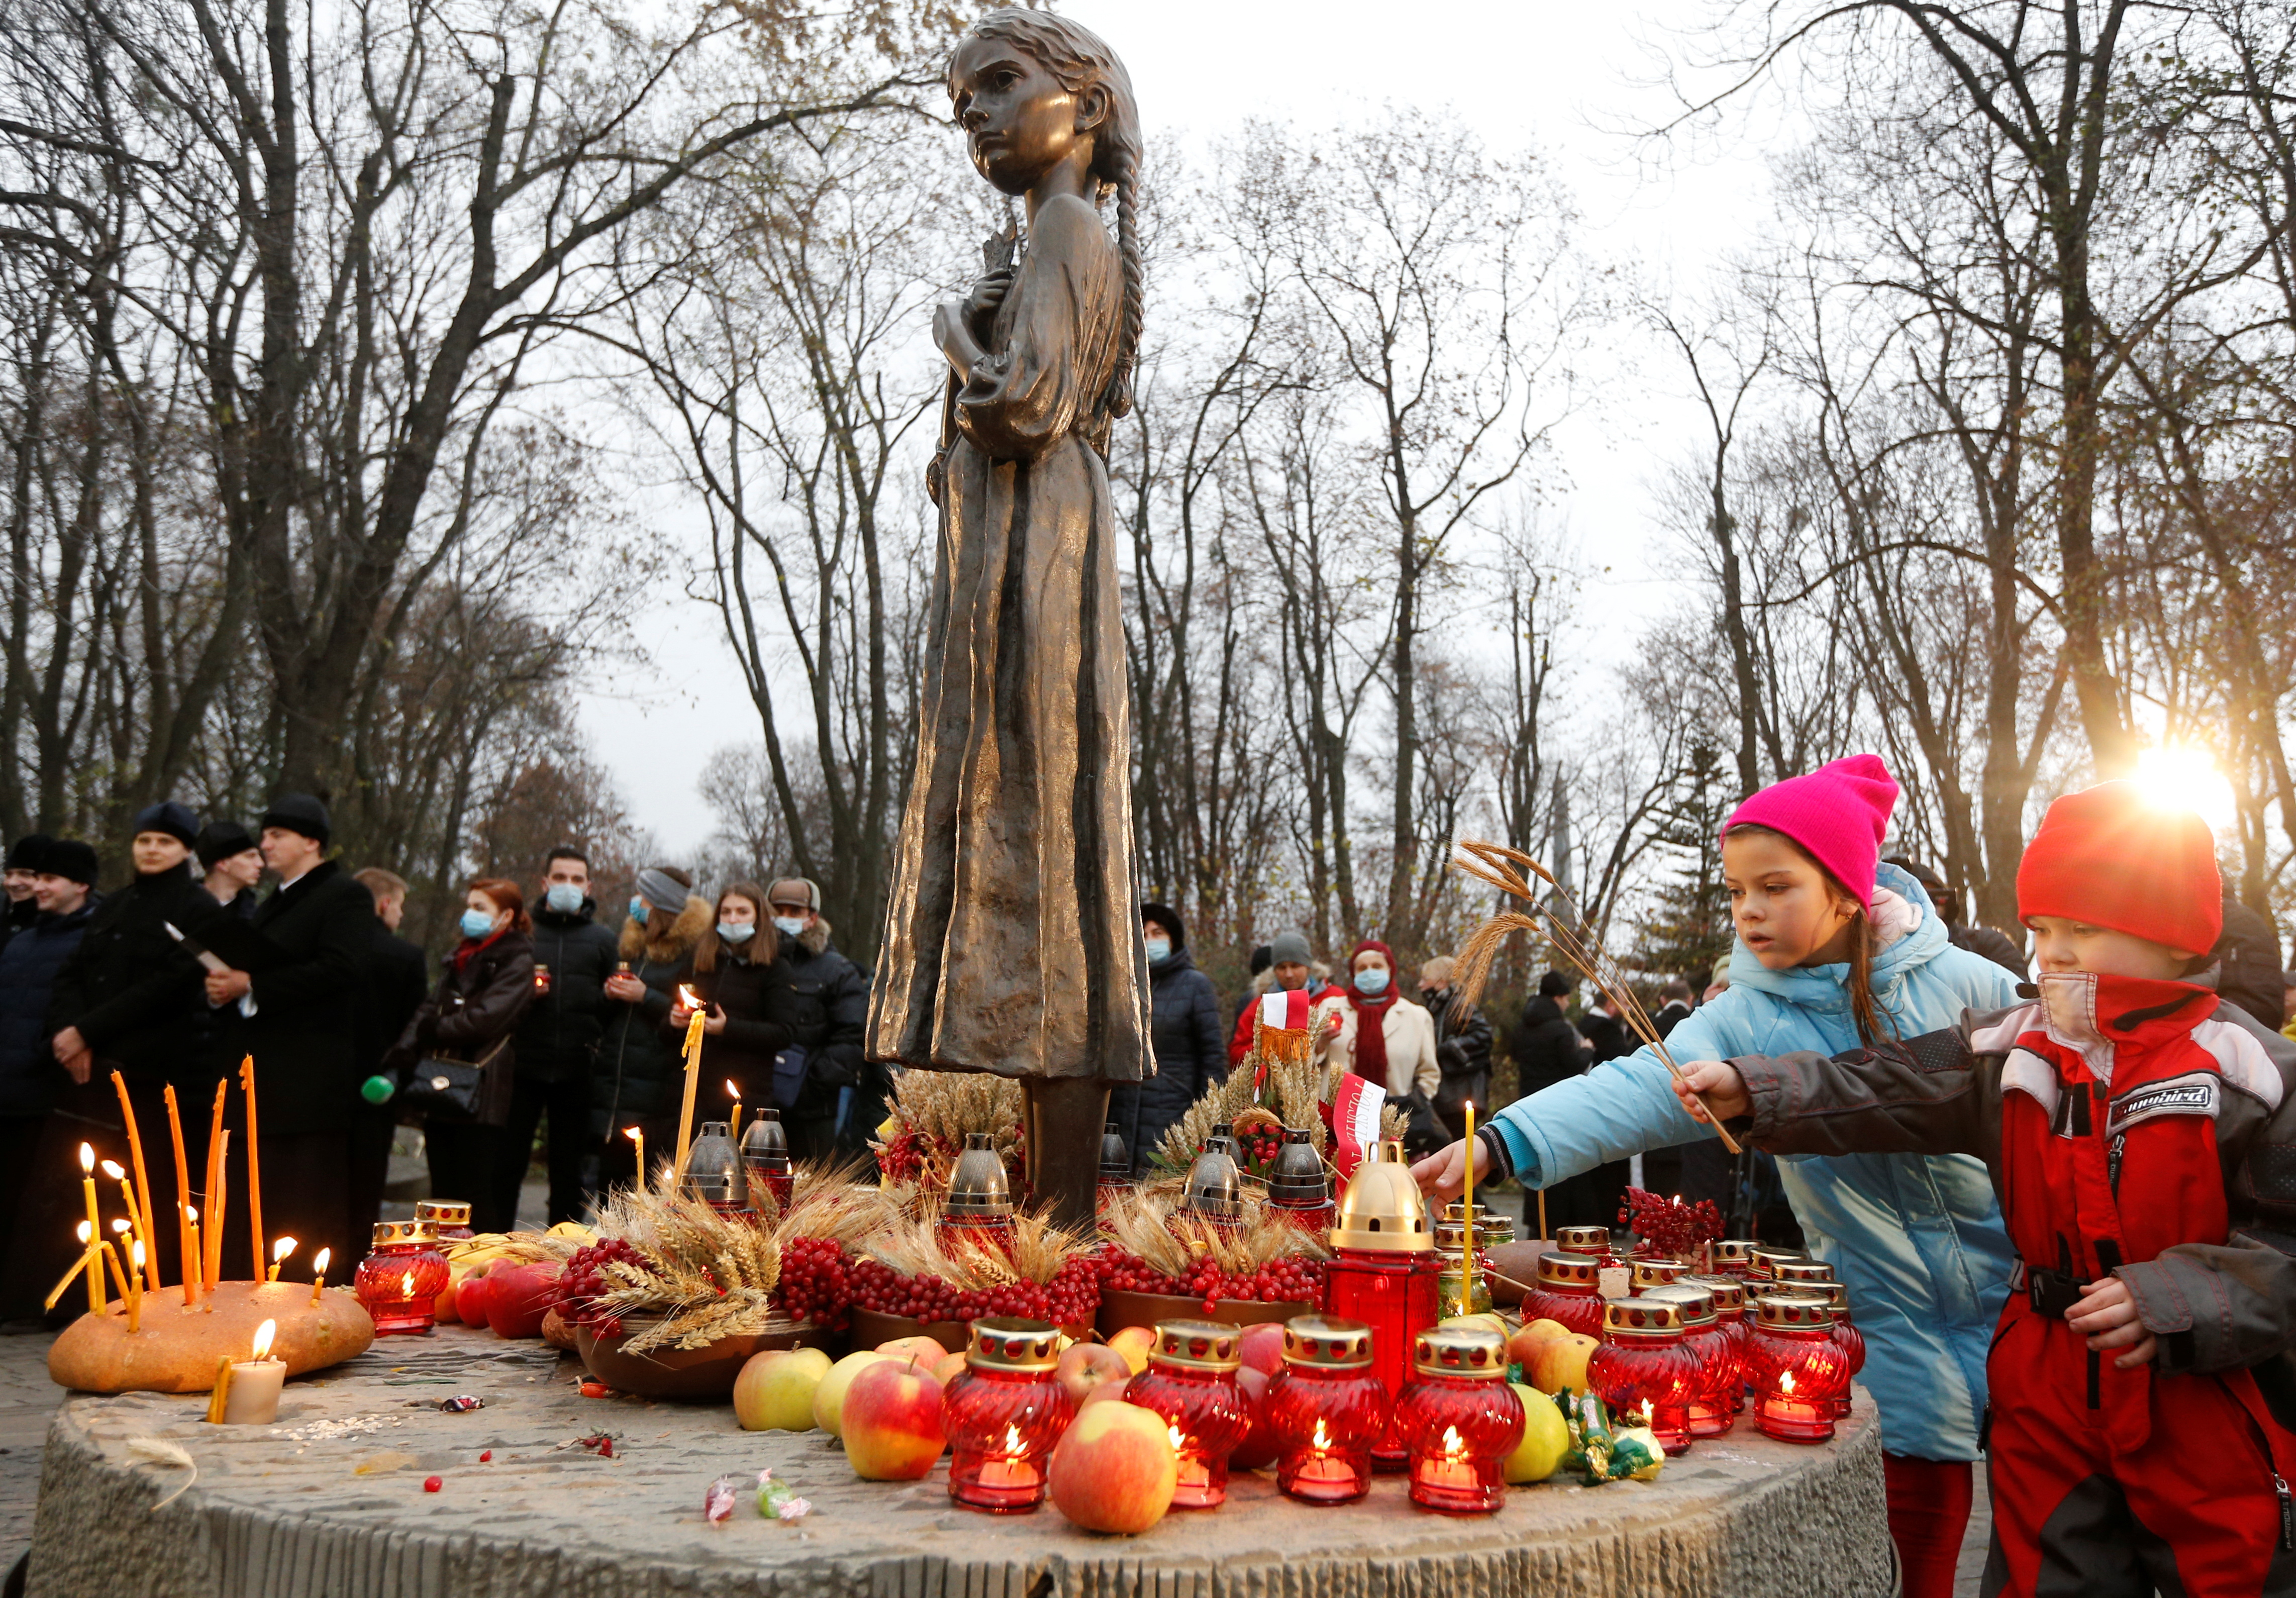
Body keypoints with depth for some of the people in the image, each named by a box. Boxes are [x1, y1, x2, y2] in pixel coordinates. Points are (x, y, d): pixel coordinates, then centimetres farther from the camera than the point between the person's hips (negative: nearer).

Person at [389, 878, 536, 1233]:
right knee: (443, 1193, 10)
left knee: (478, 1198, -6)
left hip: (481, 1095, -7)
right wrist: (400, 1060, -5)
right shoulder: (459, 959, 20)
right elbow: (429, 1010, 10)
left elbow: (486, 1019, -17)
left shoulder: (516, 961, -4)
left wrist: (433, 1031, -3)